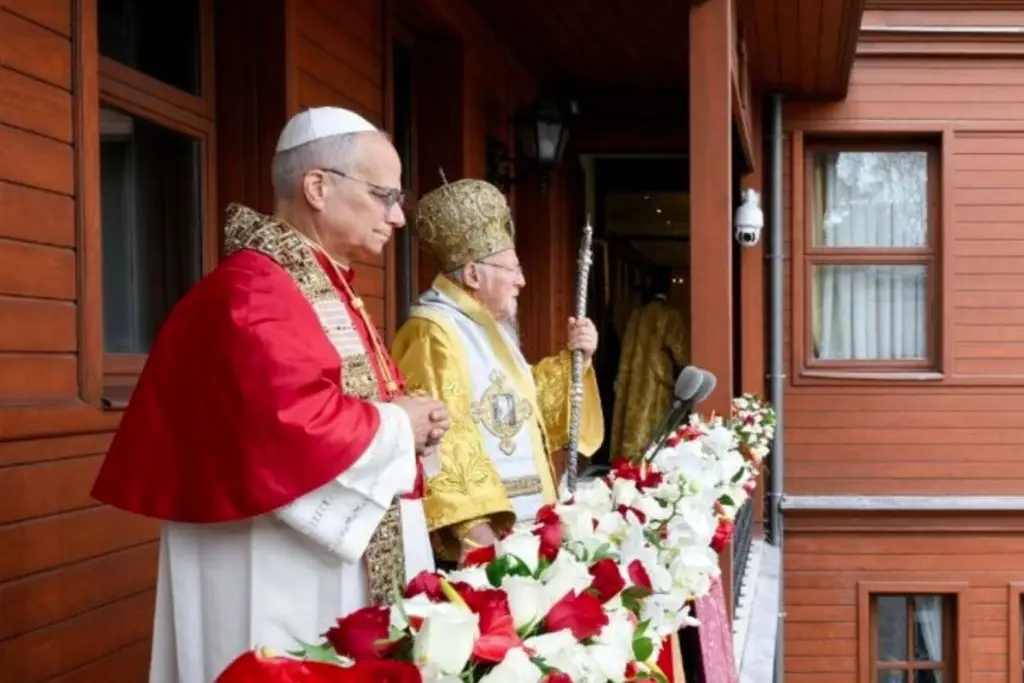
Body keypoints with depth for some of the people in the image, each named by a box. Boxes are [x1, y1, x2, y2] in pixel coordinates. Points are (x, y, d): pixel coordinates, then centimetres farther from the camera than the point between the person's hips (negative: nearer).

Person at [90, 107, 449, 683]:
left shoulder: (325, 286, 15)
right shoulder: (252, 291, -18)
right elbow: (297, 427, -30)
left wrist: (409, 421, 4)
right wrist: (398, 427, -13)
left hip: (343, 571, 10)